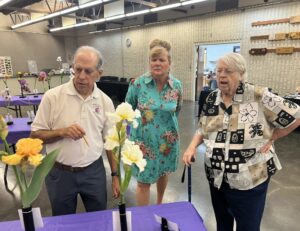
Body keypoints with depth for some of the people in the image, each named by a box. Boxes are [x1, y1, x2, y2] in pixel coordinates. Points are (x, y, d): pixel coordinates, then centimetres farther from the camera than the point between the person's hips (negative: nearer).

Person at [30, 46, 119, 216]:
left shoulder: (105, 101, -3)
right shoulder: (52, 96, -11)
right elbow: (35, 135, -5)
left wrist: (115, 175, 2)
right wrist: (61, 132, -23)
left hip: (94, 171, 2)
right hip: (60, 173, -1)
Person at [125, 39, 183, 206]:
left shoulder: (177, 86, -7)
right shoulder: (137, 84, -13)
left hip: (167, 140, 3)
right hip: (144, 140, -2)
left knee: (164, 173, 22)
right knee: (144, 181, 4)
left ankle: (159, 205, 51)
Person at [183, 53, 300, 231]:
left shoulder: (259, 97, -14)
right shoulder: (212, 99, 2)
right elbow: (203, 130, 10)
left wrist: (271, 138, -8)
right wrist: (192, 147, -6)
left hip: (249, 180, -4)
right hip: (216, 176, 5)